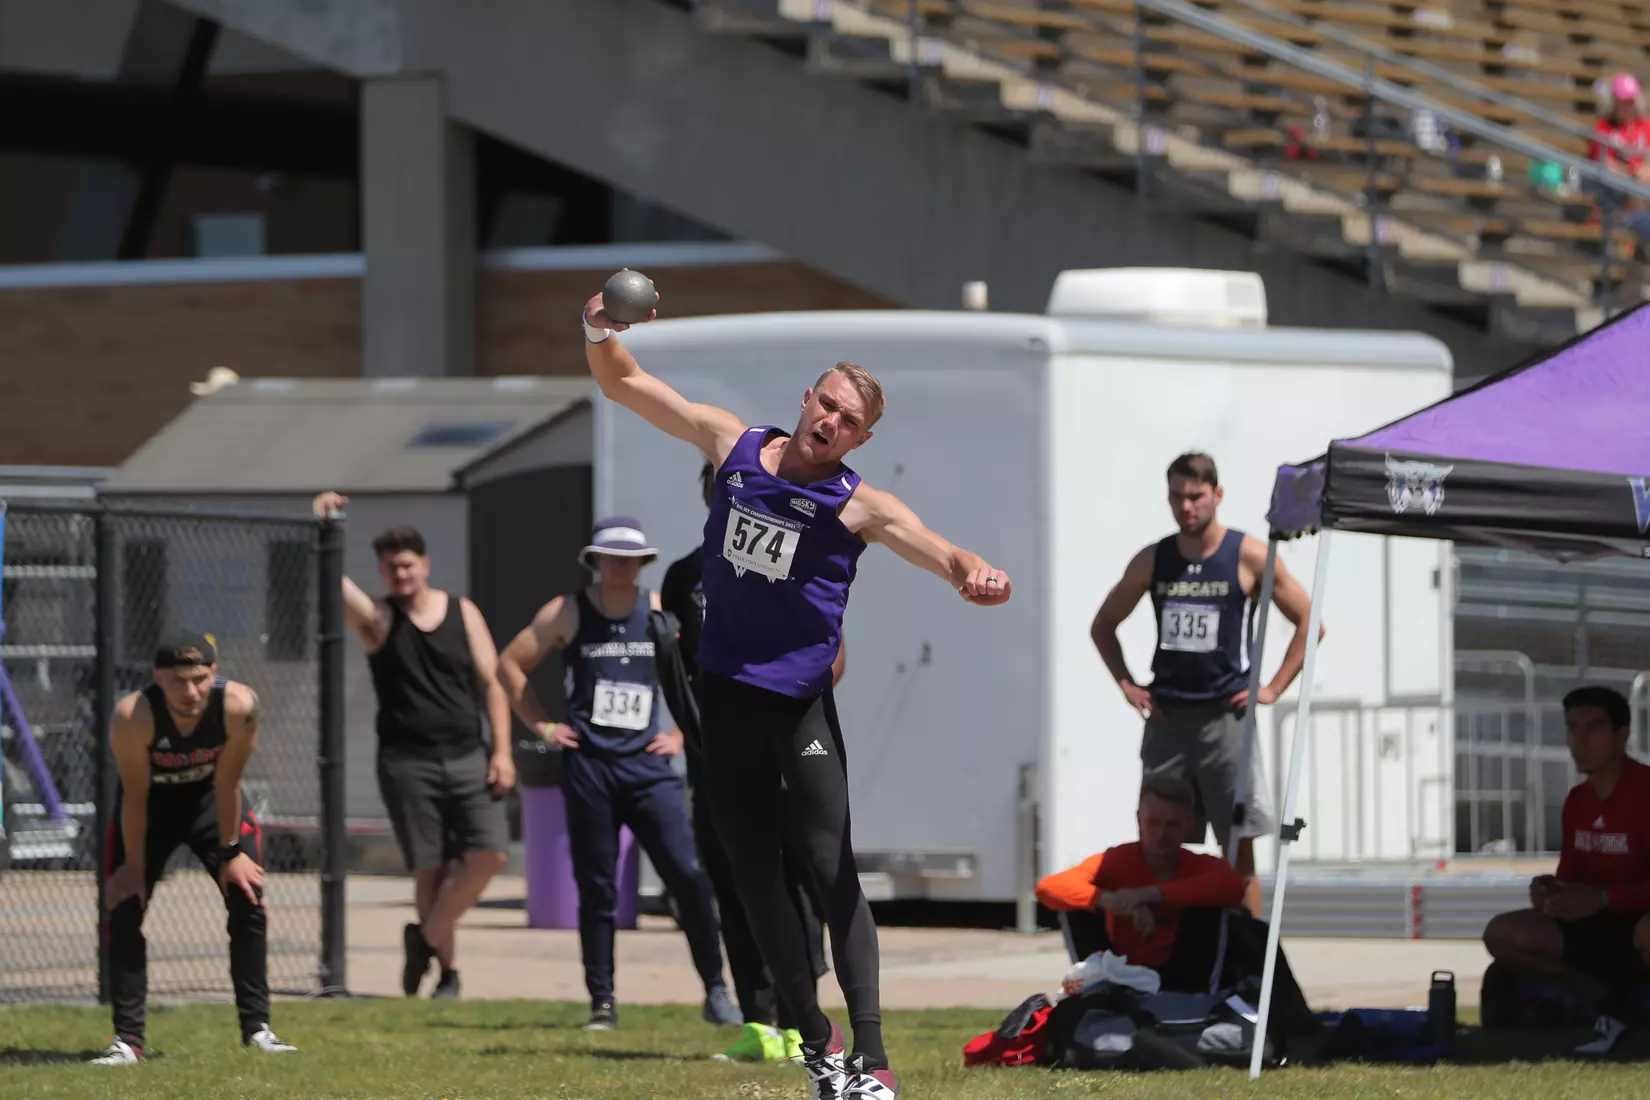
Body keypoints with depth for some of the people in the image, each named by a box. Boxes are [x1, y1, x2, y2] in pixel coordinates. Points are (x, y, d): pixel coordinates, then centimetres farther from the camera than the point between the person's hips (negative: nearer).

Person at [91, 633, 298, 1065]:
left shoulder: (239, 706, -32)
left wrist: (230, 852, -10)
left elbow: (227, 783, -19)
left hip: (210, 797, 1)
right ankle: (127, 1039, -3)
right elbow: (135, 795, -24)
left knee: (248, 899, -4)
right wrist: (134, 865, -15)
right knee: (124, 909, -9)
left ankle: (256, 1026, 9)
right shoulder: (132, 716, -35)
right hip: (151, 799, -1)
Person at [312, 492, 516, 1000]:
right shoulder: (377, 619, 3)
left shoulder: (463, 613, 9)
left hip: (467, 757, 2)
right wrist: (321, 529, -29)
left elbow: (491, 683, 8)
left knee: (490, 853, -13)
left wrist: (502, 750, -1)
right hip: (407, 762, -2)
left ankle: (426, 937, 4)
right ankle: (448, 968, 9)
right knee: (430, 869, -2)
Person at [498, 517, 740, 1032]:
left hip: (647, 766, 0)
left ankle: (716, 992, -4)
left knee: (689, 875, -12)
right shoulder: (567, 613, 4)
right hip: (587, 766, 0)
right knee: (596, 889, 2)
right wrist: (542, 725, 3)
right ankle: (602, 1004, 8)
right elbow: (511, 663, 10)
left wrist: (681, 734, 7)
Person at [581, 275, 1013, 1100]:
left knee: (831, 870, -14)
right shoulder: (732, 445, 2)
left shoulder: (860, 507, -9)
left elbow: (945, 557, -23)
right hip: (725, 694, 4)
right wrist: (601, 332, -13)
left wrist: (974, 576, -47)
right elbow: (621, 384, 9)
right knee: (754, 875, 9)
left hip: (800, 706, -4)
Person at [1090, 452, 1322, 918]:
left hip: (1225, 717, -3)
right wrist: (1126, 683, 8)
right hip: (1166, 718, 3)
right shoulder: (1152, 561, 8)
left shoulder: (1249, 557, -1)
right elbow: (1103, 625, 21)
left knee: (1238, 849, -6)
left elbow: (1310, 621, 3)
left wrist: (1273, 688, -3)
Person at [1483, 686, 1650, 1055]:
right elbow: (1570, 877, 12)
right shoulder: (1577, 801, 6)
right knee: (1502, 934, -7)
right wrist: (1549, 889, -12)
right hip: (1604, 928, 8)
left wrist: (1603, 898, -32)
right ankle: (1615, 1004, 1)